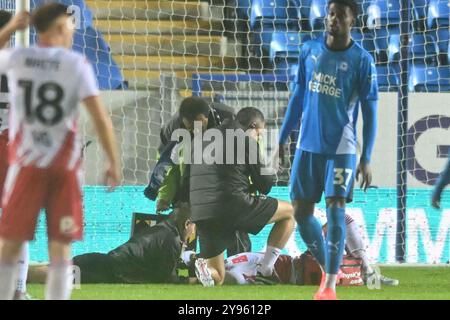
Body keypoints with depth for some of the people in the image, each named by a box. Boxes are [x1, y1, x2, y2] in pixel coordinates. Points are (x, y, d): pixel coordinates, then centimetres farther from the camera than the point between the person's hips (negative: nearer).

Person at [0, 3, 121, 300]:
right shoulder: (76, 64, -7)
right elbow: (100, 117, -12)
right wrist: (114, 164, -5)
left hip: (27, 164, 1)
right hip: (65, 165, -1)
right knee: (60, 249, 4)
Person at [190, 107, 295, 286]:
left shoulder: (203, 141, 25)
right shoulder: (246, 140, 3)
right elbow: (265, 184, 4)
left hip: (200, 215, 6)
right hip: (233, 205, -6)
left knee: (216, 278, 18)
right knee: (289, 212, 15)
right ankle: (265, 271, 7)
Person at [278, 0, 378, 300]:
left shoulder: (362, 61, -7)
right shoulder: (309, 50, 5)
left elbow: (369, 111, -6)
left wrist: (366, 158, -12)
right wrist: (282, 139, 13)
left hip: (341, 148, -4)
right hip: (308, 146, 5)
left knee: (335, 210, -11)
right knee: (301, 212, 6)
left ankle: (331, 284, -6)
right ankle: (326, 270, 24)